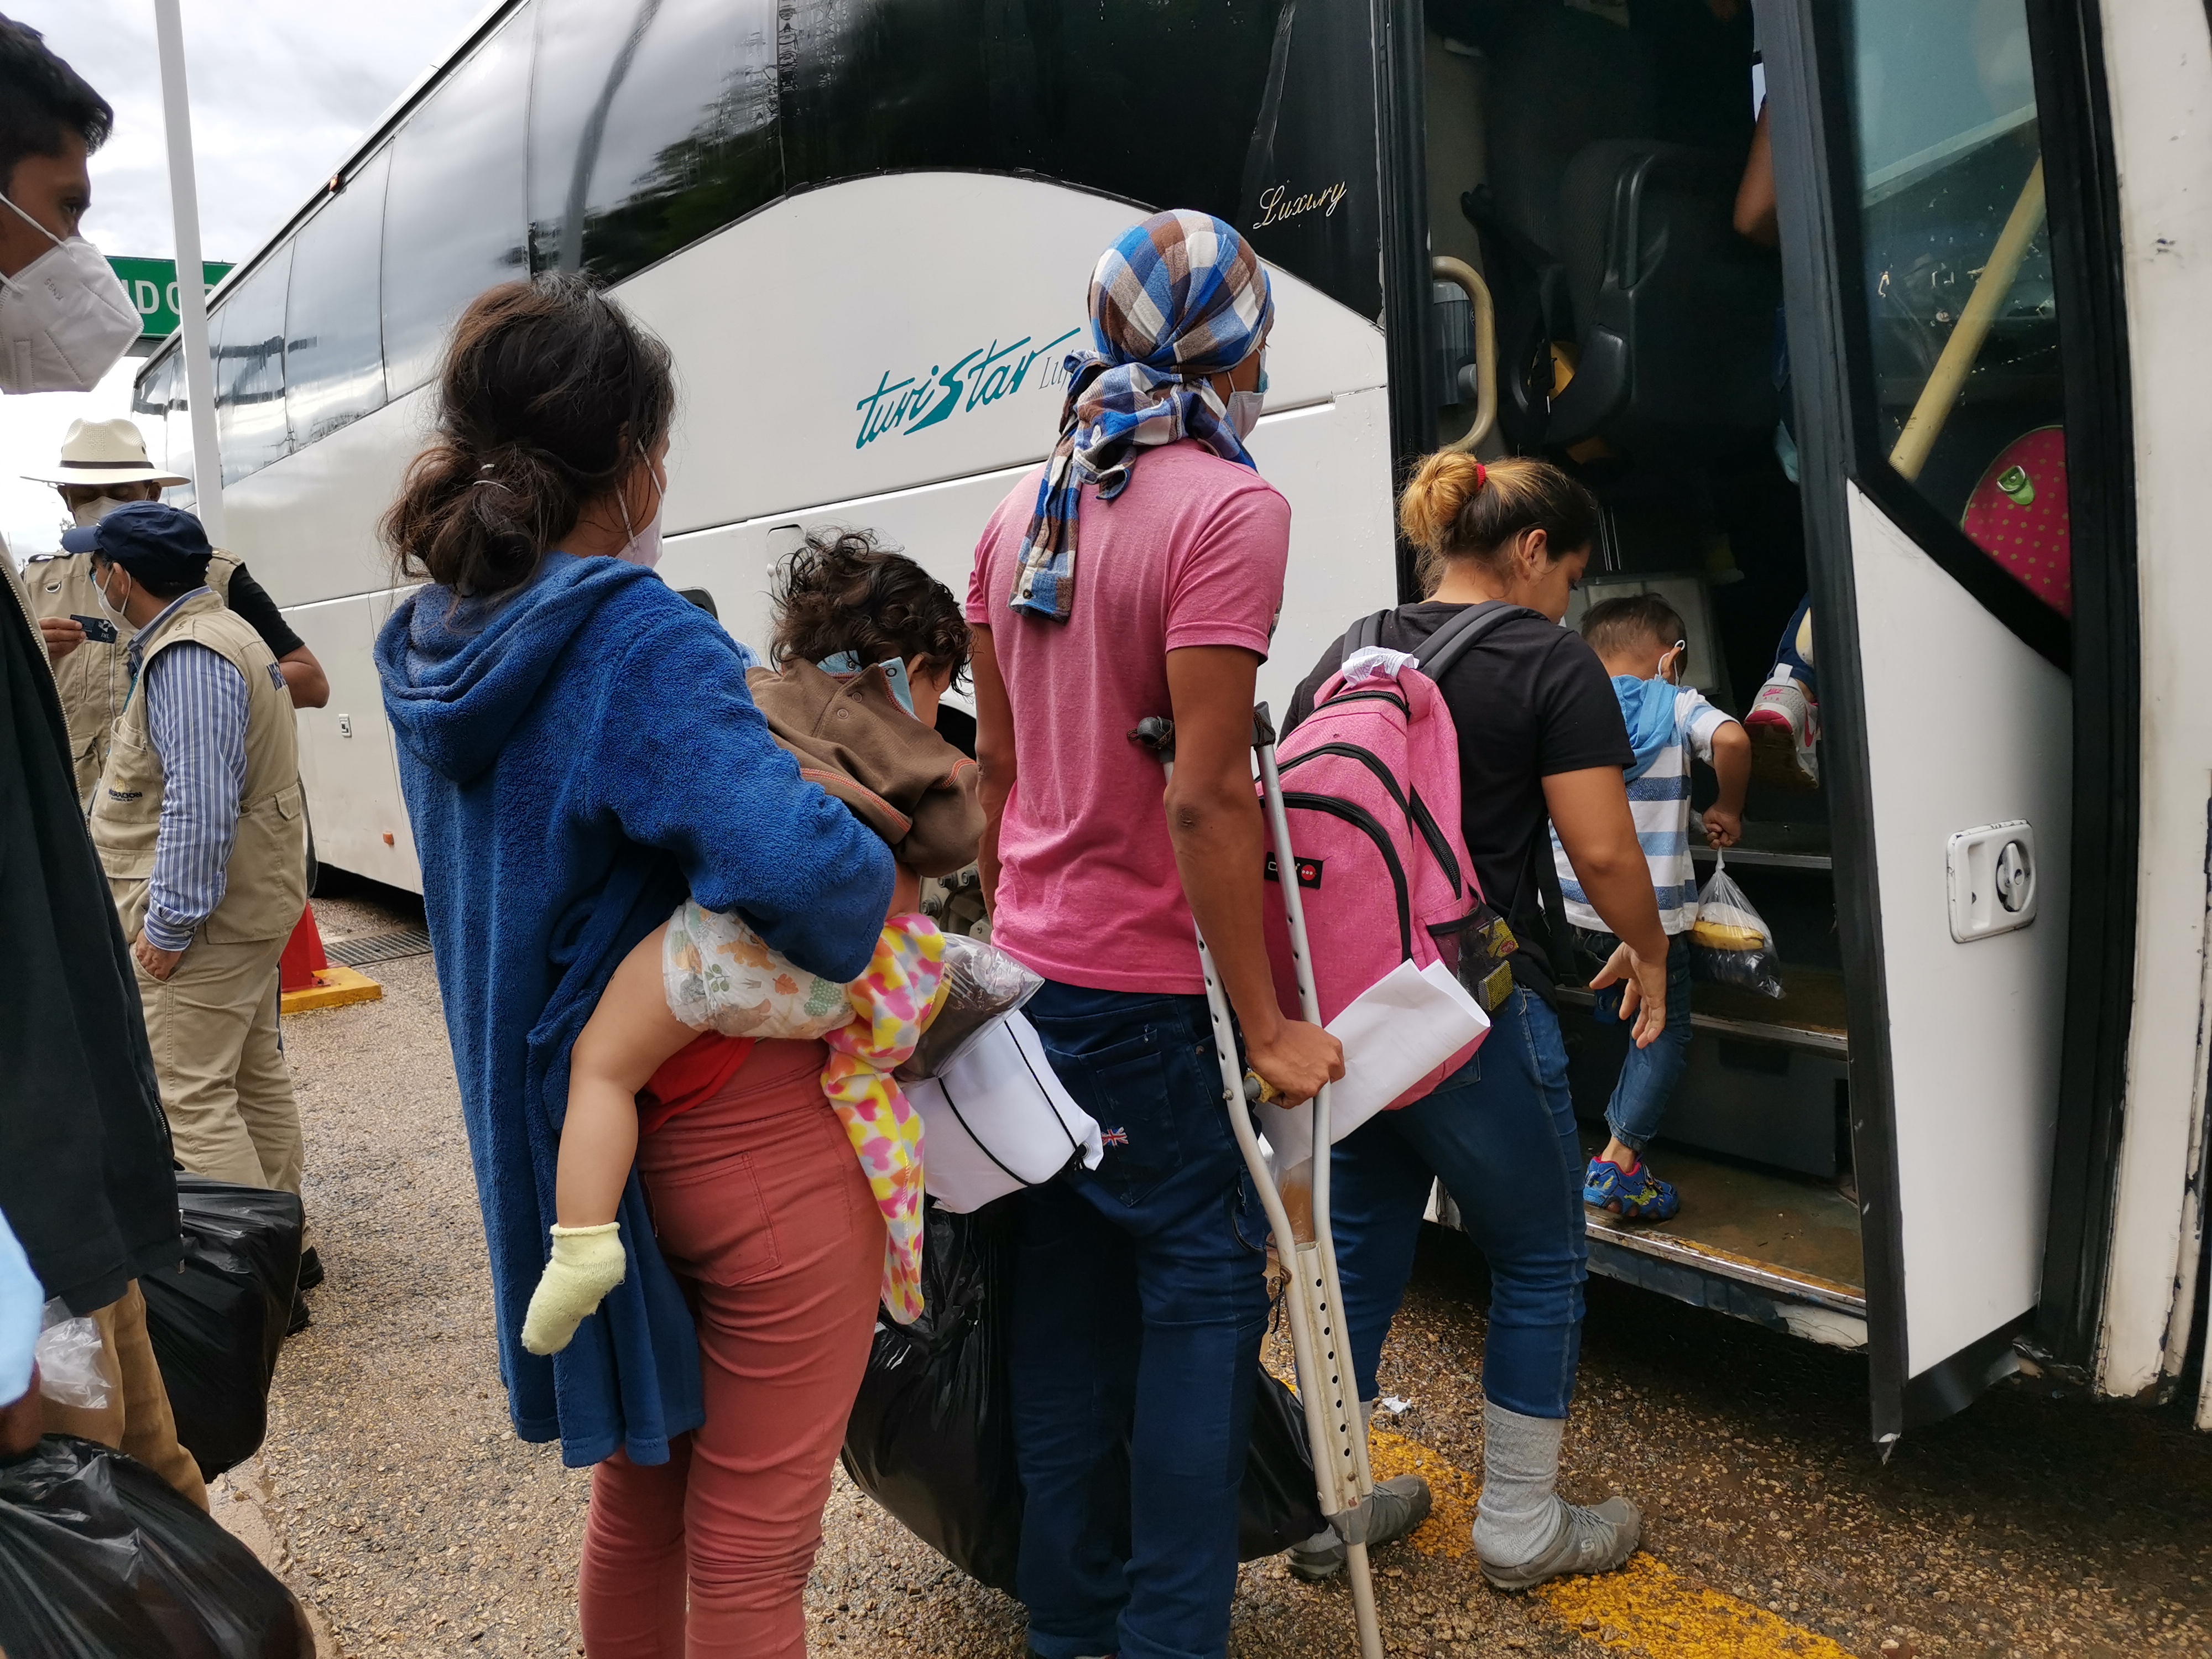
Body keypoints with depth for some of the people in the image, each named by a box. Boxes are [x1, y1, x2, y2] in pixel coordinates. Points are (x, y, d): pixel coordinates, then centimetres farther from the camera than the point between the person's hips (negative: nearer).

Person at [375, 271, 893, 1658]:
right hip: (758, 1153, -8)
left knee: (636, 1496, 27)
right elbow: (790, 863, -36)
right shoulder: (644, 643, -21)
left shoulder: (435, 654, 4)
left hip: (583, 1150, 8)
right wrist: (880, 878, -15)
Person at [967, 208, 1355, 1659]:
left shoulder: (1024, 516, 9)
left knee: (1068, 1287, 15)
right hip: (1155, 992, -7)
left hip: (1035, 973, 7)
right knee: (1202, 1286, 6)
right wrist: (1266, 1023, -15)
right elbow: (1205, 794, -20)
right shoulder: (1229, 507, -14)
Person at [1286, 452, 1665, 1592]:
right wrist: (1648, 953, 6)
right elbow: (1603, 853, -12)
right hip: (1474, 1013, -6)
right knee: (1539, 1261, 14)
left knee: (1360, 1249, 19)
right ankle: (1521, 1527, 28)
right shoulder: (1550, 664, -7)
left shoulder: (1342, 656, 10)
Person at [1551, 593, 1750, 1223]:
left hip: (1568, 902, 3)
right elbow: (1731, 740, -21)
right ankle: (1618, 1161, 3)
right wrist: (1727, 810, -5)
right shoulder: (1677, 704, -2)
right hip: (1648, 909, -3)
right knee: (1665, 1028, 7)